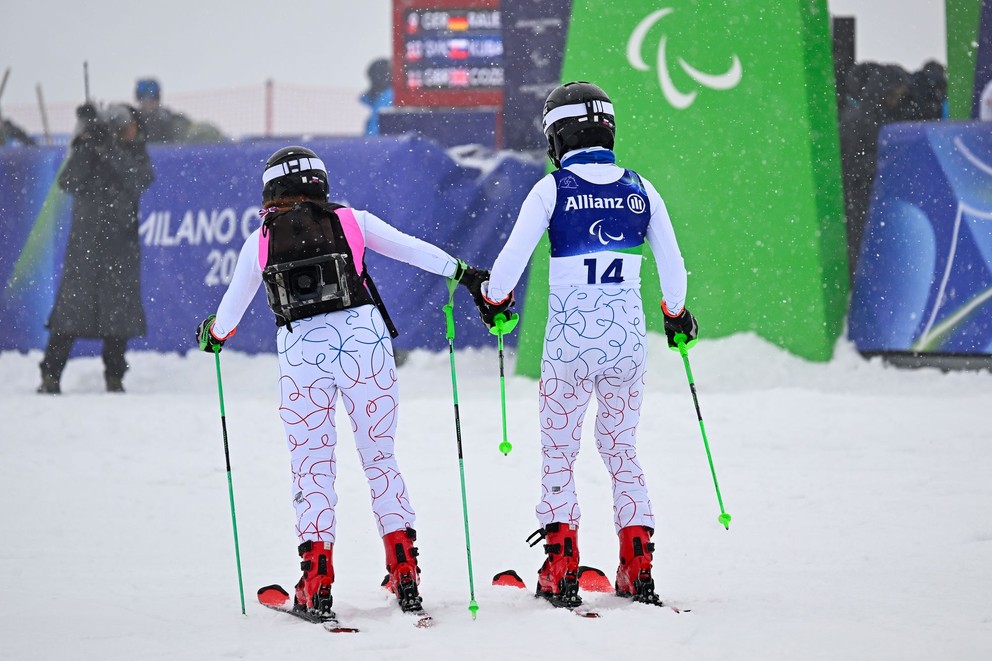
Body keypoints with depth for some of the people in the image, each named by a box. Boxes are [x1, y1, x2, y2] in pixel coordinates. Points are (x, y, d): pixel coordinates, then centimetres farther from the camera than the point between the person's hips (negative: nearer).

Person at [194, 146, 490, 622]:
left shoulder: (261, 241, 9)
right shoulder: (350, 221, 7)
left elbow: (233, 304, 21)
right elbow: (411, 249, 6)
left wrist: (213, 335, 40)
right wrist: (465, 274, 14)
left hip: (300, 350, 0)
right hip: (363, 339, 0)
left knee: (311, 465, 7)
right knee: (380, 458, 9)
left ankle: (317, 582, -2)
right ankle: (404, 571, 3)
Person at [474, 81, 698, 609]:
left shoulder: (552, 189, -6)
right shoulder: (640, 189, 4)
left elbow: (513, 258, -8)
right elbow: (672, 264, 7)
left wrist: (494, 300, 11)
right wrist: (676, 315, 25)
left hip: (570, 337, -3)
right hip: (627, 336, 3)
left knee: (559, 450, 8)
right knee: (622, 447, 14)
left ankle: (561, 569, 0)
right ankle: (637, 569, 7)